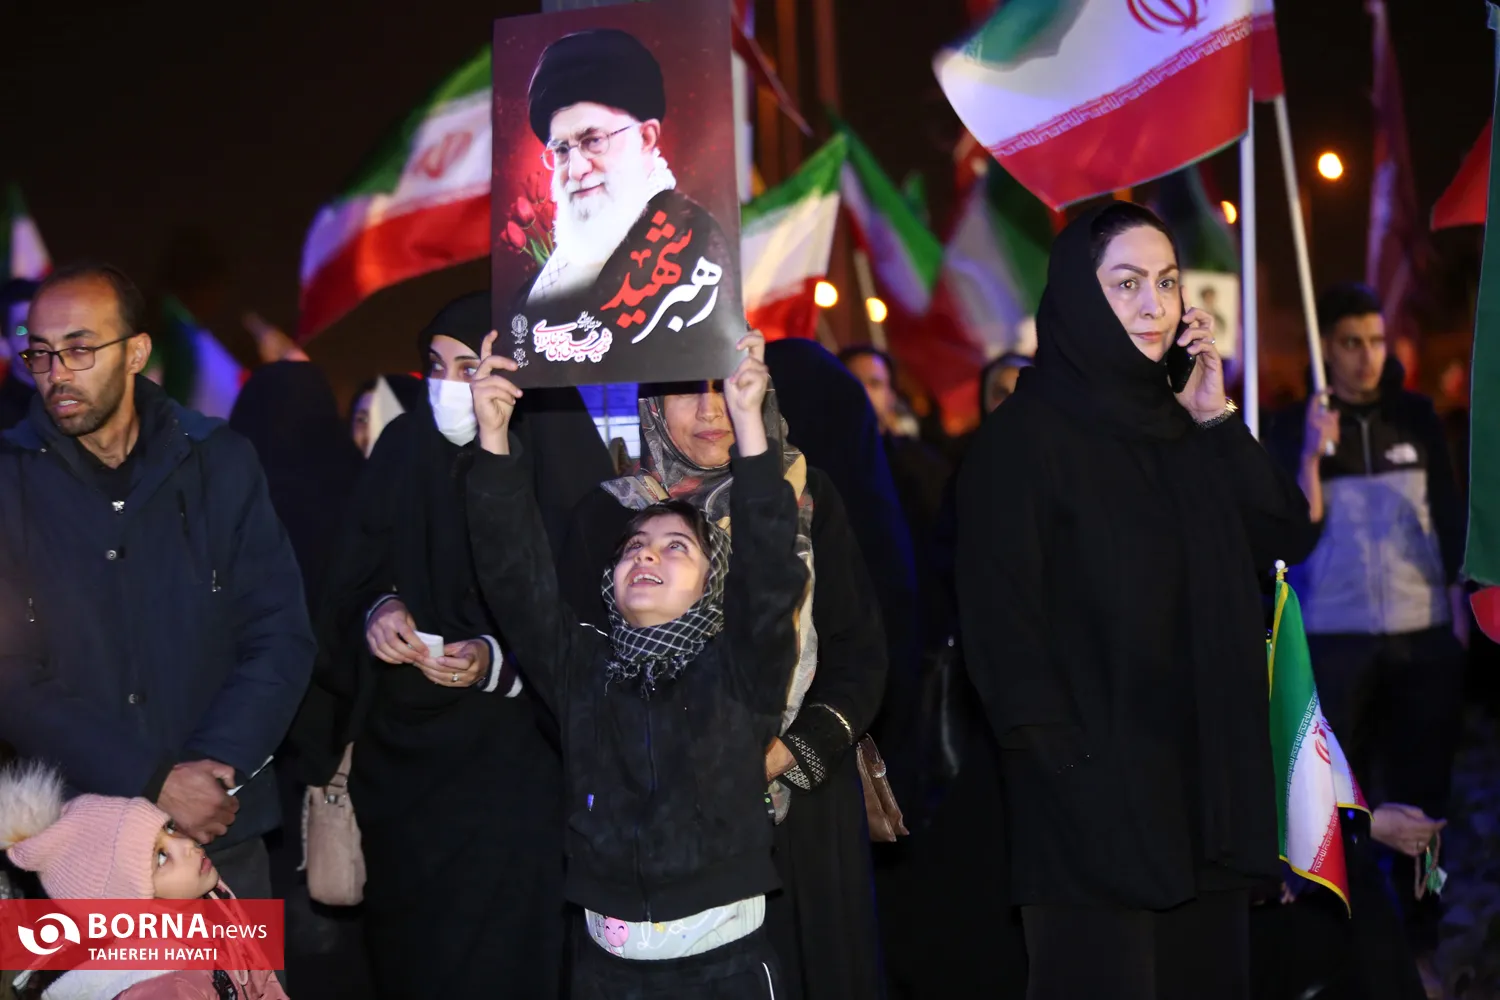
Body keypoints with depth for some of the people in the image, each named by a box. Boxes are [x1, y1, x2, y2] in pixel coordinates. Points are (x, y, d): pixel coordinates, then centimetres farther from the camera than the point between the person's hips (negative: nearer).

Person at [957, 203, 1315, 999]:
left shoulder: (1182, 432, 14)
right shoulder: (1021, 439, -7)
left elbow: (1289, 538, 9)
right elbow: (1005, 627, -12)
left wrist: (1217, 419, 0)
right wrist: (1070, 775, -17)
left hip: (1207, 778, 7)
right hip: (1096, 796, -7)